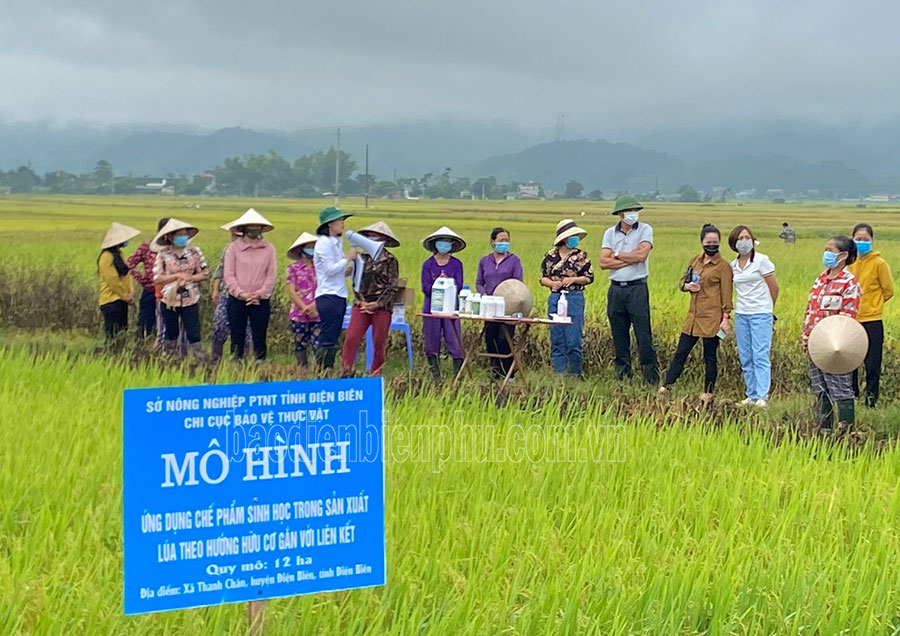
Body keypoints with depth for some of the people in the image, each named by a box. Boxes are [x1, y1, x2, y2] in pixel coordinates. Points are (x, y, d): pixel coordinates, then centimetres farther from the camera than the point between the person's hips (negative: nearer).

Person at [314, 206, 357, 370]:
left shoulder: (336, 242, 17)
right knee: (327, 339, -10)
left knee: (331, 340, 8)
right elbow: (330, 269, -17)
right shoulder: (324, 242, -10)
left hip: (338, 296, 9)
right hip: (329, 297, -9)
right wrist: (347, 258, -9)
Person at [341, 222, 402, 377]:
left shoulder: (390, 260, 0)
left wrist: (378, 303, -13)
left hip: (382, 307, -3)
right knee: (351, 339, -9)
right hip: (362, 306, 3)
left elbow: (393, 287, -5)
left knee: (379, 343, 3)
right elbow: (356, 282, 12)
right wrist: (361, 301, -3)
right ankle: (346, 372, -6)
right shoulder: (362, 258, 11)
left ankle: (375, 374, 15)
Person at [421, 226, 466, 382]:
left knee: (456, 343, -6)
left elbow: (458, 286, -3)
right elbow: (425, 288, -4)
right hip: (431, 308, 1)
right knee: (432, 345, 6)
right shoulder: (428, 264, 2)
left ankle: (458, 375, -2)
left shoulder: (456, 264, 4)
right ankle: (436, 378, 16)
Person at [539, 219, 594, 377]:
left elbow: (589, 278, 4)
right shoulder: (550, 256, 6)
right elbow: (542, 278, 11)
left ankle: (576, 374, 9)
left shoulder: (581, 256, 1)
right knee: (557, 339, 6)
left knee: (573, 340, -4)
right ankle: (559, 373, 14)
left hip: (575, 299, -2)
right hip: (555, 299, 2)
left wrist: (573, 279, -11)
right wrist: (552, 283, -9)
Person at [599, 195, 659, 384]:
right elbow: (603, 262, -3)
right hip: (616, 289, 3)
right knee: (619, 336, 8)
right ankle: (622, 376, 17)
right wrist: (631, 259, -9)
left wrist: (617, 255, -3)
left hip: (637, 288, -3)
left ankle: (652, 379, -2)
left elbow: (641, 255, -15)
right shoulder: (610, 233, 8)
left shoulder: (645, 230, 1)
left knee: (644, 335, -5)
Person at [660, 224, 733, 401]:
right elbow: (682, 282, 20)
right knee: (680, 352, 8)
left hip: (711, 319, -6)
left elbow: (726, 294, -7)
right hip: (694, 316, 6)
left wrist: (726, 317, -12)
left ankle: (708, 392, 14)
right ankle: (666, 386, 14)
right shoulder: (695, 261, 12)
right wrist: (687, 286, -4)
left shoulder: (723, 266, -6)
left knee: (710, 356, 3)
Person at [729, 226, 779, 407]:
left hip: (761, 315, -6)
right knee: (745, 358, 6)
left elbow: (774, 287, 0)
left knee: (761, 356, -9)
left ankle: (762, 397, -9)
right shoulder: (733, 265, 10)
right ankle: (751, 396, 13)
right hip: (741, 315, 6)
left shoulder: (762, 260, -5)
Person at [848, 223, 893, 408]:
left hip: (871, 321, -4)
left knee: (872, 366, 0)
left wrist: (871, 304, 6)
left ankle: (871, 403, 9)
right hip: (851, 321, 4)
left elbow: (888, 291, 1)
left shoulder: (878, 263, -7)